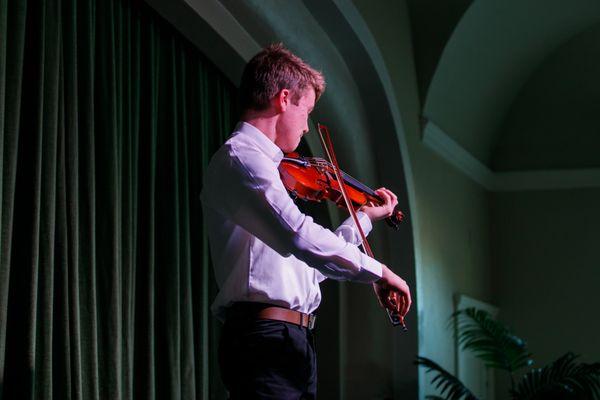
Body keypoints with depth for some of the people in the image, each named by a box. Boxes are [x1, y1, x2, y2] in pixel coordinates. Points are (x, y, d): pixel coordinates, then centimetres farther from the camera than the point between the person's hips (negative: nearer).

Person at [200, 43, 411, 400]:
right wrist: (378, 271, -16)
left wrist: (364, 218, 33)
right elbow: (300, 236, -25)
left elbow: (307, 262, 25)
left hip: (293, 341, 10)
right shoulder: (241, 158, -10)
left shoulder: (262, 165, 20)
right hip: (266, 340, -10)